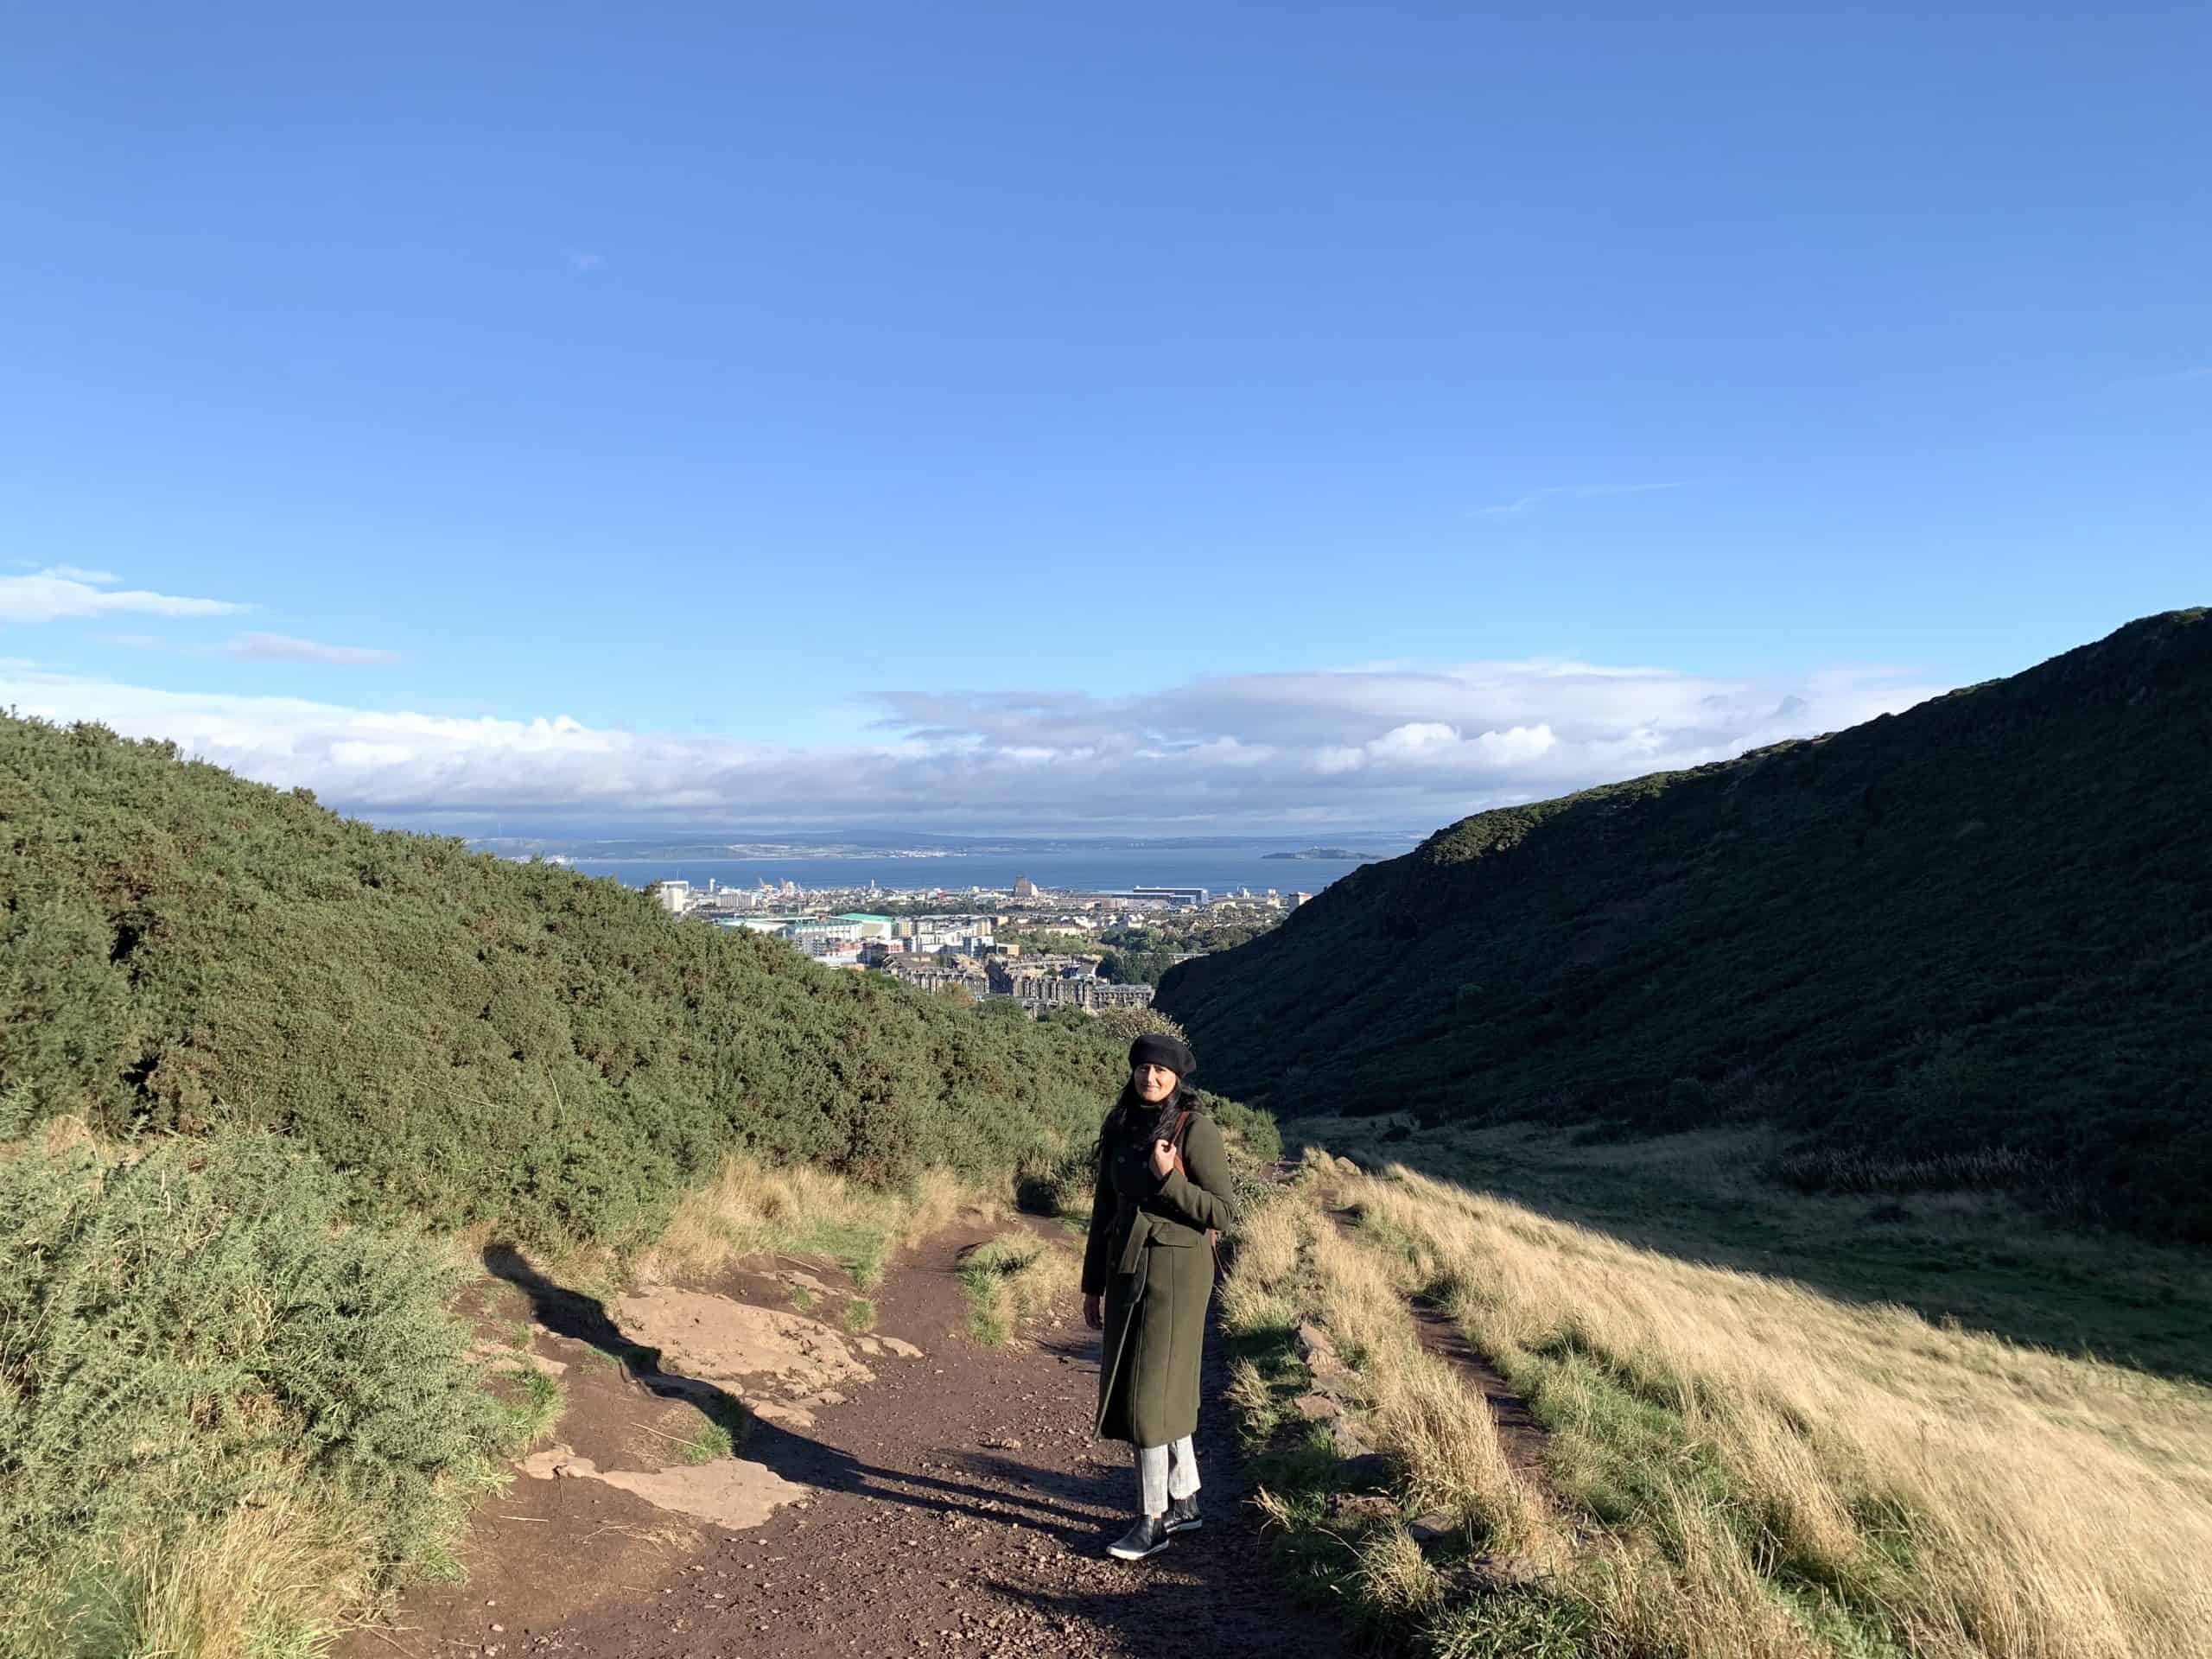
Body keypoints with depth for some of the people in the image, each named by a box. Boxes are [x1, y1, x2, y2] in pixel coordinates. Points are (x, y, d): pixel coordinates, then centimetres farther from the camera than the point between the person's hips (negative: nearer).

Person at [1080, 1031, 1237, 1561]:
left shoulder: (1196, 1128, -11)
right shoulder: (1121, 1129, 8)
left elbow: (1222, 1212, -11)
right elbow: (1104, 1209, 12)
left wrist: (1169, 1179, -24)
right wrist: (1093, 1285, 13)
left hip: (1176, 1269, -7)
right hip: (1126, 1269, 7)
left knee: (1150, 1391, -4)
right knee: (1162, 1388, 13)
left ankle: (1153, 1519, 9)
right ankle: (1184, 1502, 28)